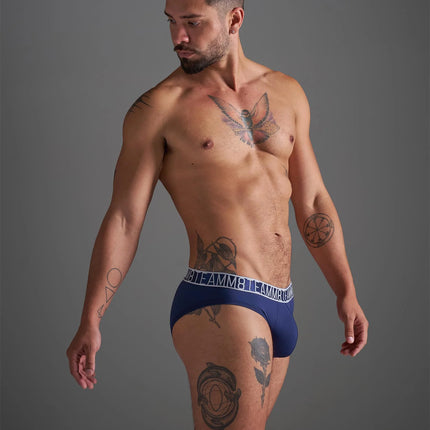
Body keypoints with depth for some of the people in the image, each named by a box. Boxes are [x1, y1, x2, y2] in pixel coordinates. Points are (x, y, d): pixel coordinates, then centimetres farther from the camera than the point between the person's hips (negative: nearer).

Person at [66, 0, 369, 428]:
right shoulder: (156, 109, -2)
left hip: (279, 308, 6)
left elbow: (311, 202, 17)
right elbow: (123, 219, -4)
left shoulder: (287, 94, 13)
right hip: (219, 302, -6)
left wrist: (346, 292, 11)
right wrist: (90, 322, -9)